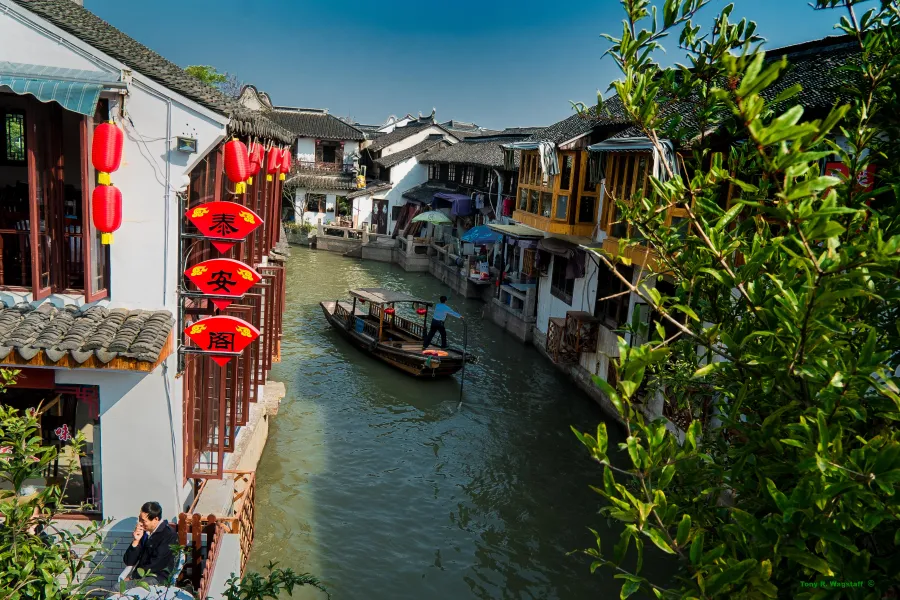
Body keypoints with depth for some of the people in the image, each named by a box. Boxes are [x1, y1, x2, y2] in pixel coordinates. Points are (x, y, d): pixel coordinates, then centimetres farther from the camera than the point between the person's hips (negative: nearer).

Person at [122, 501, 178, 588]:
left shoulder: (169, 535, -7)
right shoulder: (143, 533, 13)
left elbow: (156, 564, -12)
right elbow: (129, 562, 11)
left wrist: (132, 577, -8)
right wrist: (136, 541, -2)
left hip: (158, 578, -6)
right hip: (140, 576, 6)